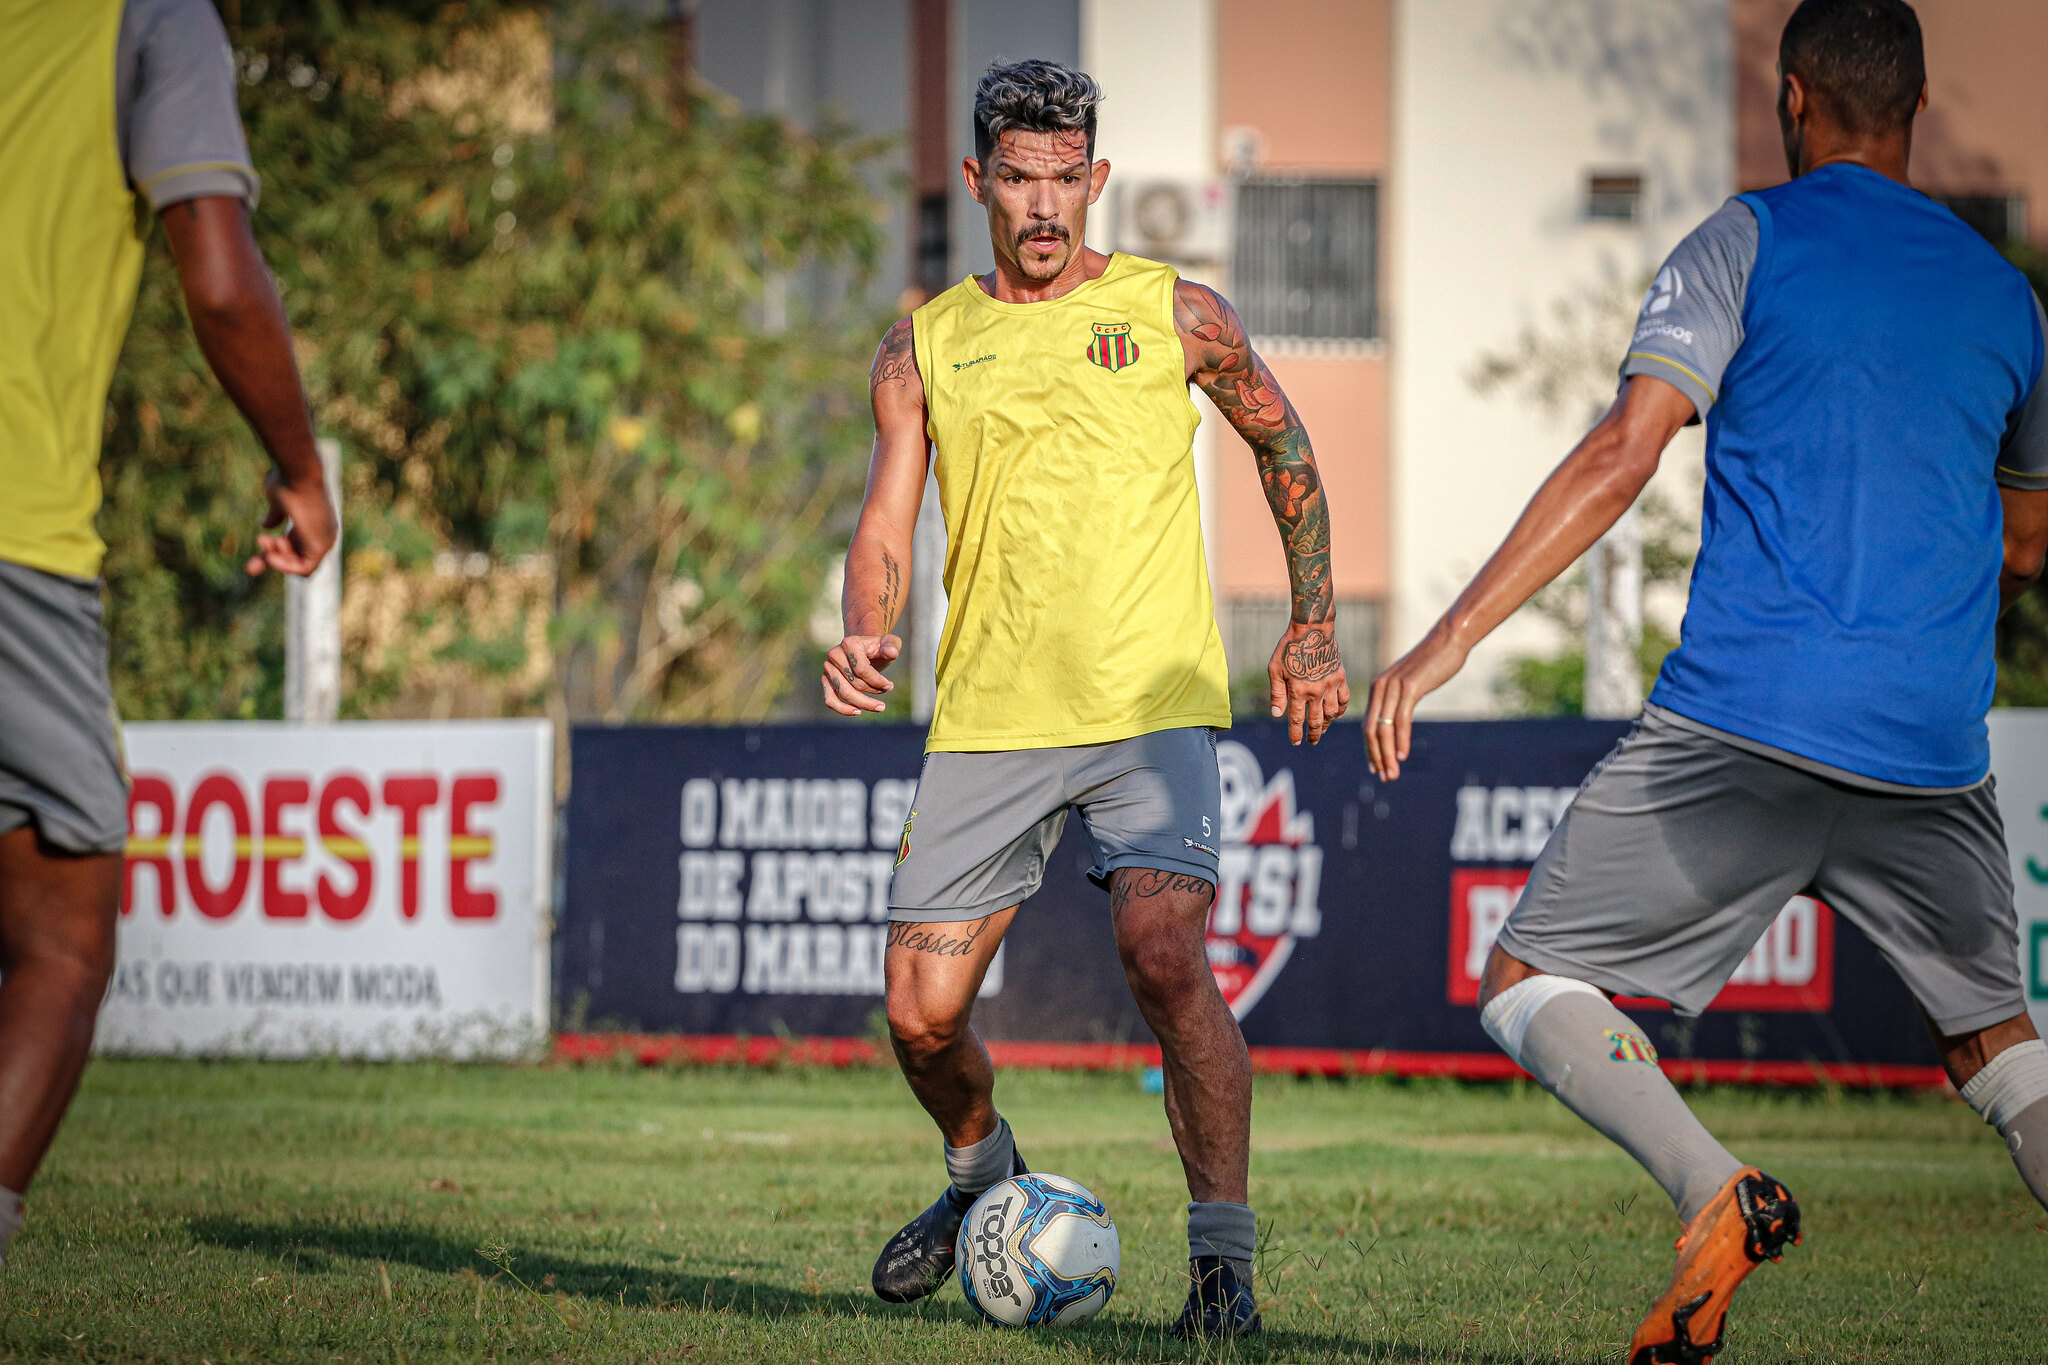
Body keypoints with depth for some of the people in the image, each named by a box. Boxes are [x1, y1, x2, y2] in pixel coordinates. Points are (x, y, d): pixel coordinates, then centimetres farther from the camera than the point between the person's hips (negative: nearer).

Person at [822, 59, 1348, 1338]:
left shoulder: (1175, 313, 3)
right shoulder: (925, 347, 8)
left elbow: (1284, 449, 17)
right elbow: (885, 531, 4)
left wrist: (1314, 628, 14)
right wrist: (865, 638, -17)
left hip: (1153, 703, -3)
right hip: (987, 720, 3)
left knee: (1164, 956, -24)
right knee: (923, 1011, 1)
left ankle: (1225, 1253, -13)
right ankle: (982, 1172, 34)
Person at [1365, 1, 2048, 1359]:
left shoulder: (1754, 240, 3)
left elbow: (1624, 453, -9)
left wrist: (1454, 632, -11)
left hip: (1744, 718, -4)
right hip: (1934, 753, 4)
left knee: (1529, 981, 7)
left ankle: (1715, 1191, -18)